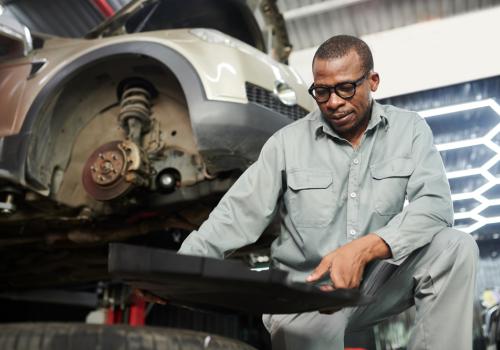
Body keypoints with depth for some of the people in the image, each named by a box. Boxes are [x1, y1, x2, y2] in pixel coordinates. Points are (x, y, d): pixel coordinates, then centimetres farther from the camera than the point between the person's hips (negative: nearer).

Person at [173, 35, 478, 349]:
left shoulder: (409, 129, 0)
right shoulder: (288, 142, -3)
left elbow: (434, 204, -14)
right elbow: (236, 215, -6)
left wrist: (363, 249, -30)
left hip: (382, 278, 3)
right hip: (307, 287, -2)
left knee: (456, 247, -23)